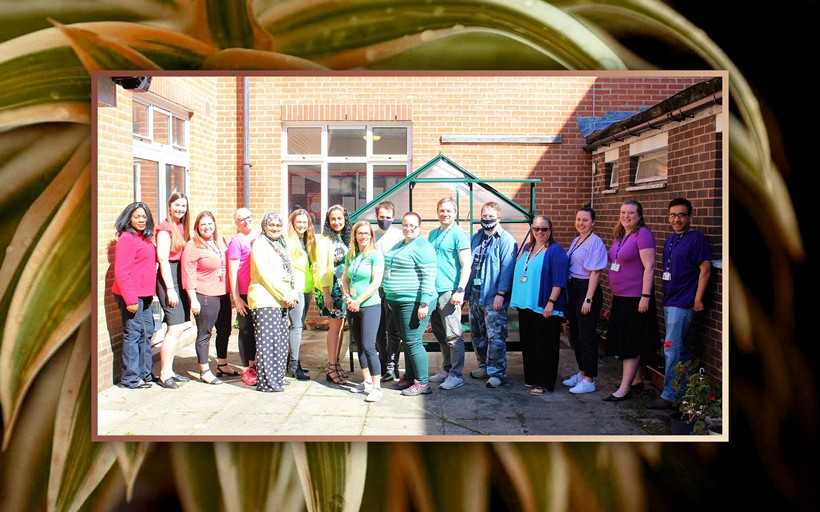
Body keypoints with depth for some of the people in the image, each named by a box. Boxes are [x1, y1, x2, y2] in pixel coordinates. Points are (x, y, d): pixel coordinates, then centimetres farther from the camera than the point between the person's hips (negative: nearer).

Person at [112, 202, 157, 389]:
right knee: (133, 334, -3)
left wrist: (150, 293, 15)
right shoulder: (126, 238, -12)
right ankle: (130, 377, 6)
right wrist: (130, 299, -20)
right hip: (132, 296, -9)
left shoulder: (145, 238, 14)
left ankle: (145, 373, 25)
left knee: (146, 333, 14)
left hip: (144, 295, 9)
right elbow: (121, 272, -17)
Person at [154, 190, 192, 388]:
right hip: (169, 278, -8)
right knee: (175, 329, -10)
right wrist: (170, 288, -16)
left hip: (182, 278, 8)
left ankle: (168, 371, 18)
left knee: (177, 328, 10)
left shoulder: (183, 227, 16)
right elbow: (163, 259, -12)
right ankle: (164, 374, -1)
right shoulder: (165, 228, -7)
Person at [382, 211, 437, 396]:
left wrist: (424, 304, -23)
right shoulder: (399, 246, 17)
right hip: (397, 302, 9)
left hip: (413, 303, -9)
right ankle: (409, 378, 25)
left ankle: (422, 383, 0)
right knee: (406, 341, 15)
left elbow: (429, 277, -18)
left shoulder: (422, 247, -12)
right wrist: (390, 299, 24)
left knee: (413, 342, -7)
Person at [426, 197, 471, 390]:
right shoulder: (432, 234, 16)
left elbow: (466, 265, -11)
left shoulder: (459, 234, -6)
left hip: (449, 292, -7)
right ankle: (446, 369, 26)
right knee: (440, 334, 14)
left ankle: (456, 375, 5)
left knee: (453, 335, -3)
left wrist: (460, 291, -18)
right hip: (432, 291, 7)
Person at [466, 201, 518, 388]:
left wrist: (501, 293, -18)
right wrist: (466, 290, 14)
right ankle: (484, 366, 28)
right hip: (475, 295, 8)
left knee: (495, 336, -7)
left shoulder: (506, 240, -8)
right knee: (477, 334, 14)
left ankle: (497, 372, 2)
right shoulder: (476, 237, 14)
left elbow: (507, 268, -13)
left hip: (494, 297, -7)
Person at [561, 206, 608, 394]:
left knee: (586, 336, -4)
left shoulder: (595, 242, -13)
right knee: (575, 335, 15)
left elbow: (595, 273, -16)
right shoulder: (575, 241, 14)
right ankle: (581, 372, 28)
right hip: (573, 289, 9)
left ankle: (589, 380, 5)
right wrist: (568, 291, 13)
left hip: (587, 289, -9)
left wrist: (588, 299, -19)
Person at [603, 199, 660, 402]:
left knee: (631, 343, -3)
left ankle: (625, 388, 2)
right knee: (624, 339, 15)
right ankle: (637, 379, 28)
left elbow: (649, 267, -18)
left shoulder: (642, 235, -13)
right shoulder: (619, 236, 12)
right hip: (619, 296, 9)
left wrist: (646, 296, -22)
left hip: (635, 297, -9)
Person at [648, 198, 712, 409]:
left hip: (683, 303, -9)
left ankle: (669, 395, 1)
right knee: (681, 347, 17)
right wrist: (666, 297, 16)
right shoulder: (670, 238, 13)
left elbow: (705, 269, -14)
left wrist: (698, 299, -15)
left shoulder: (696, 238, -11)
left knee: (672, 349, -7)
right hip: (669, 301, 9)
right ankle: (686, 391, 29)